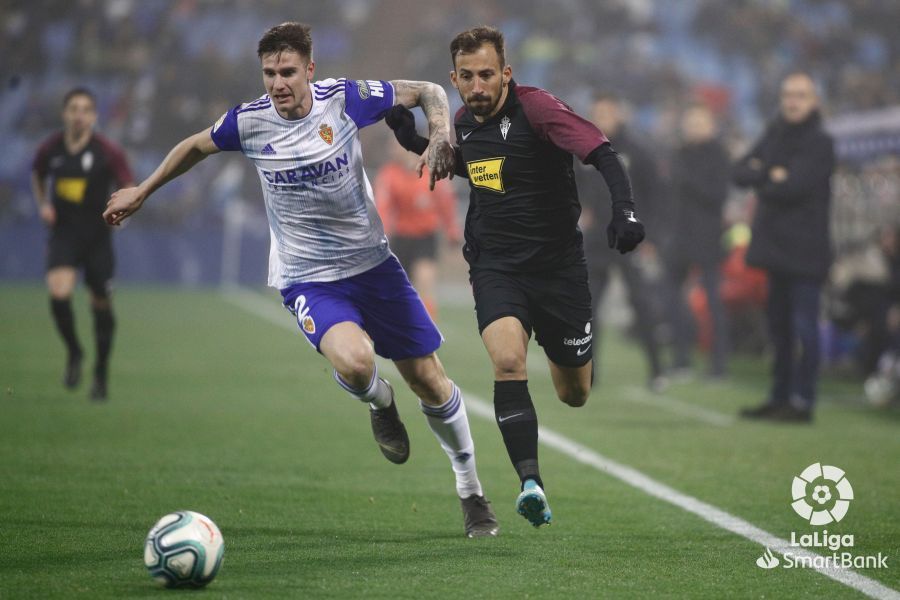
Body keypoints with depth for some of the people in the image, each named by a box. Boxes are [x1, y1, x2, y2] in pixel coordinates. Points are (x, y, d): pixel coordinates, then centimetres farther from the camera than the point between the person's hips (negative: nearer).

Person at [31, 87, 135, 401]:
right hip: (63, 233, 1)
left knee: (101, 305, 7)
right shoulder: (50, 148, 0)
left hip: (97, 237, -1)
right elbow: (37, 175, 21)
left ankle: (101, 373, 25)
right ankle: (73, 351, 3)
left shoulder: (108, 152, -9)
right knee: (59, 294, -22)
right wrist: (43, 204, 5)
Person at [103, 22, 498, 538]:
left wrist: (442, 137, -17)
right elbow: (196, 147, 12)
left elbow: (427, 92, 2)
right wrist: (141, 193, 21)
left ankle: (471, 491, 26)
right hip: (307, 279, -1)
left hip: (372, 263, 1)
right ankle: (380, 403, 8)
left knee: (429, 380, 5)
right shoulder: (249, 122, -10)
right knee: (354, 362, -31)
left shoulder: (345, 99, -11)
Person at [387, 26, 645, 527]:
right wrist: (411, 138, 13)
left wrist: (624, 210, -42)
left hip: (558, 264, -3)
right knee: (508, 360, -26)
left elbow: (602, 155, -25)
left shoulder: (536, 108, -15)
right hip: (495, 265, 3)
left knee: (575, 394, 10)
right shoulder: (465, 122, 4)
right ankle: (531, 482, -30)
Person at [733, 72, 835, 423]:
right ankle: (780, 397, 23)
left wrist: (761, 184, -3)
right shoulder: (774, 136, 13)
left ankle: (802, 401, -6)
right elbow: (740, 173, 4)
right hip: (776, 245, 8)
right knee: (779, 324, 14)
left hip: (804, 246, -8)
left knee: (803, 325, -8)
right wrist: (770, 175, -13)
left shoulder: (820, 144, -9)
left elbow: (794, 187, -19)